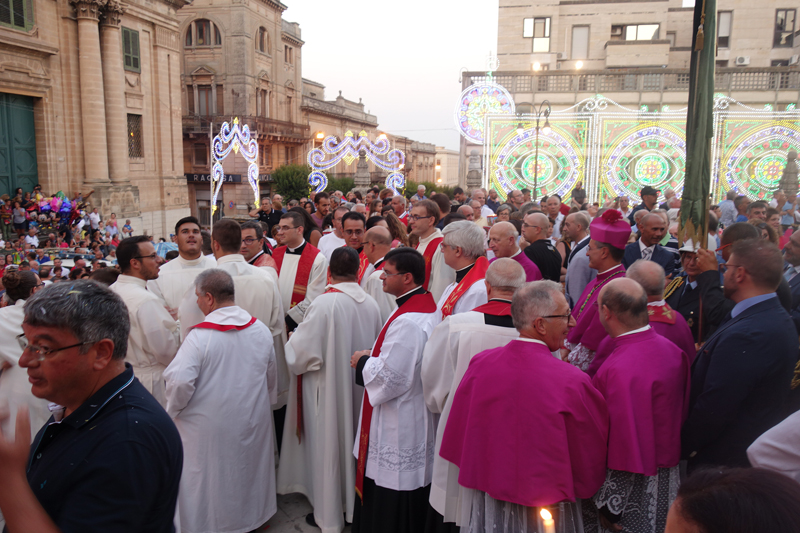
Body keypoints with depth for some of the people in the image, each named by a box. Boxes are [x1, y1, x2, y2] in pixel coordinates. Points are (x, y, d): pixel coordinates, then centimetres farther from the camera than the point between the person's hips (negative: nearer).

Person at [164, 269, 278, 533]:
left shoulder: (200, 336, -21)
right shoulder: (261, 330, -5)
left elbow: (180, 380, -25)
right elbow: (272, 376, 6)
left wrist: (173, 410, -5)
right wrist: (263, 403, 23)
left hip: (210, 426, -5)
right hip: (253, 421, 5)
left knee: (208, 477, 14)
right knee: (248, 469, 24)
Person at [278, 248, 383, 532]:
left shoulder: (324, 303, -22)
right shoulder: (371, 303, -6)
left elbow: (300, 353, -17)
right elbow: (377, 347, 6)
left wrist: (292, 339, 4)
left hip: (328, 390, -5)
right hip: (360, 391, 5)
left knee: (329, 445, 10)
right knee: (353, 441, 20)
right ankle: (354, 503, 36)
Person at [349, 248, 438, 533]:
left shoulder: (407, 321, -27)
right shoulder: (428, 305, 6)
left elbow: (390, 377, -27)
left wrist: (363, 362, -10)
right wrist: (372, 357, 6)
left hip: (398, 426, -10)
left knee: (388, 509, 6)